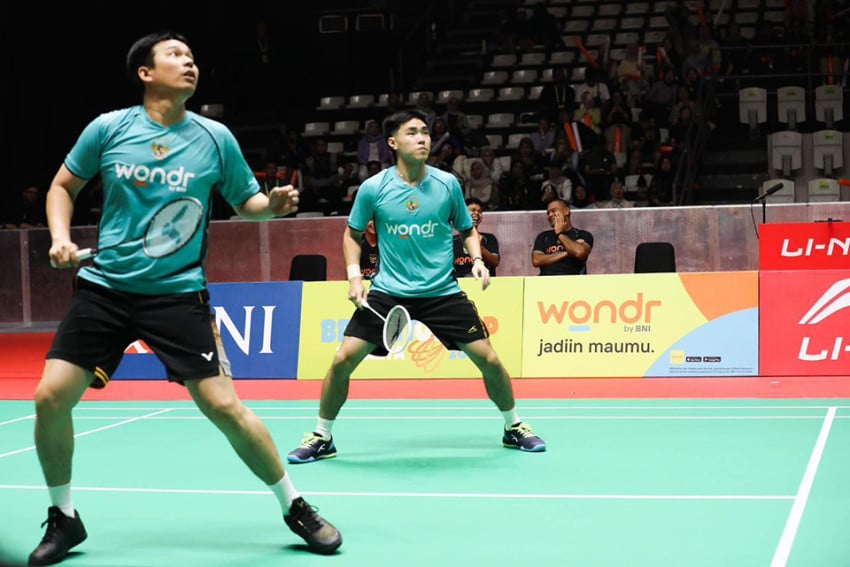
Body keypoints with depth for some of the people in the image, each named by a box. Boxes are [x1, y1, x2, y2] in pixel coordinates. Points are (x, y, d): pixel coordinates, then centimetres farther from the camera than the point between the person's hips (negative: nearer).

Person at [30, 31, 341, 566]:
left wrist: (274, 203, -11)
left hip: (178, 293, -2)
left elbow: (247, 201, 11)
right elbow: (63, 186, 14)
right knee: (51, 397, -6)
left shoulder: (215, 138, -1)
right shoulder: (108, 128, 0)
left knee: (224, 405, -10)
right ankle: (64, 518, 17)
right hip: (104, 286, 2)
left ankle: (296, 508, 9)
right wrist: (61, 237, -3)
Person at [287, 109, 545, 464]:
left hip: (442, 292, 1)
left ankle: (514, 428, 22)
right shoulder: (373, 188, -6)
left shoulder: (447, 184, -3)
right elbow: (352, 234, 10)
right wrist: (354, 276, -3)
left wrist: (477, 259, -7)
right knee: (343, 360, -10)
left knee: (489, 359, -5)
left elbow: (468, 229, 12)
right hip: (388, 292, -1)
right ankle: (322, 438, 12)